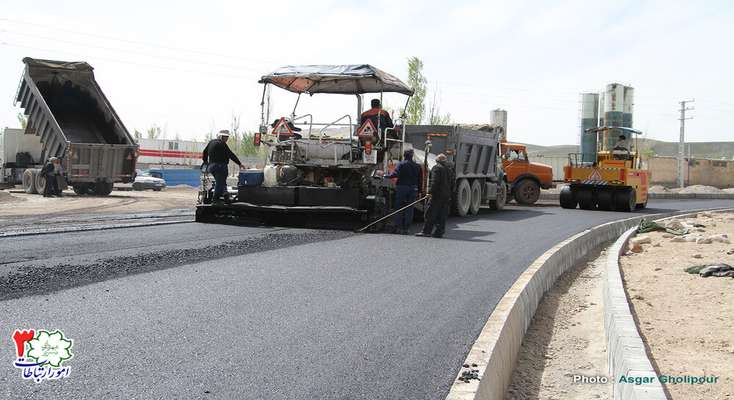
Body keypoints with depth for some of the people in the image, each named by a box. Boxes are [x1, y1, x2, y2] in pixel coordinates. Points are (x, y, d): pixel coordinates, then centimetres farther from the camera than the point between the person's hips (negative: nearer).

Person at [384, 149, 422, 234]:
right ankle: (406, 228, 4)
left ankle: (398, 227, 3)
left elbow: (395, 174, -19)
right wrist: (419, 191, 13)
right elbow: (419, 179, 9)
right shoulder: (417, 166, 8)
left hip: (402, 188, -3)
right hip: (413, 189, 3)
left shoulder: (401, 164, -6)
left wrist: (385, 176, -7)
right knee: (409, 209, 5)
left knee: (399, 208, 5)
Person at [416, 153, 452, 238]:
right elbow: (451, 183, 17)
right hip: (447, 195, 7)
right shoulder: (449, 169, 16)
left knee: (430, 214, -4)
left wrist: (430, 191, -17)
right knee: (442, 215, 8)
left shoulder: (436, 168, -6)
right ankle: (439, 231, 7)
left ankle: (426, 231, -5)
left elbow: (434, 181, -16)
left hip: (437, 194, -7)